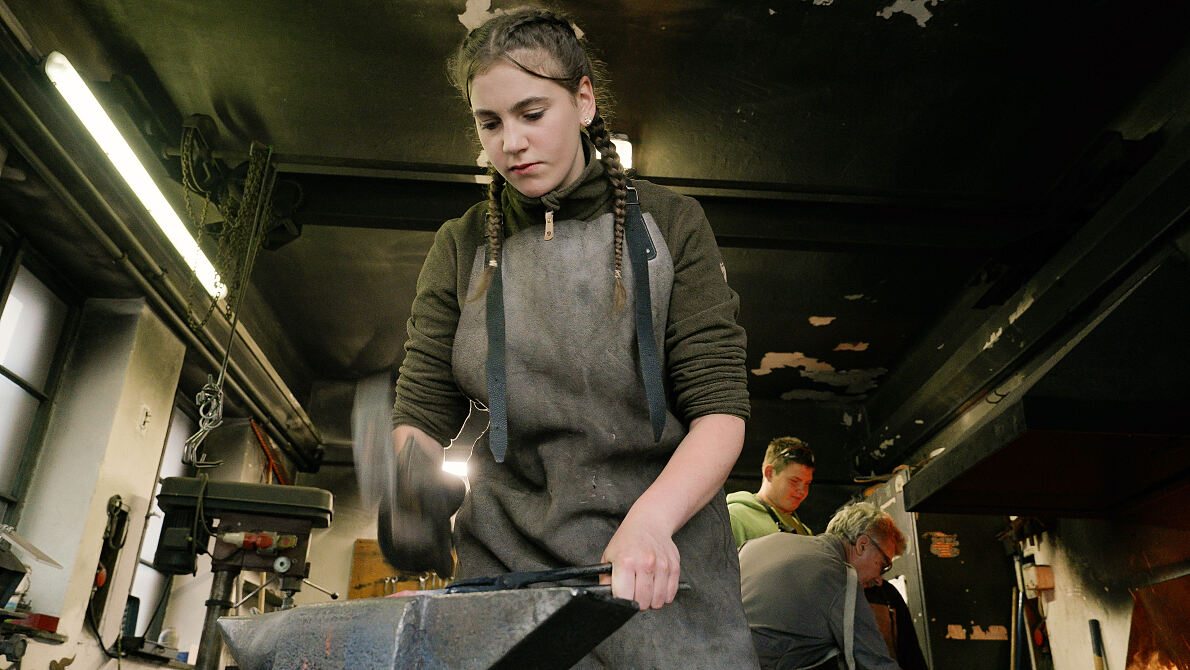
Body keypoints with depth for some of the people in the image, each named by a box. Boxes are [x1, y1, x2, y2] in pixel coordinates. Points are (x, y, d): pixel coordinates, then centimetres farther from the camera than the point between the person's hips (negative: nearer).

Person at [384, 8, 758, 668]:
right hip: (510, 555, 1)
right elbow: (421, 414, 5)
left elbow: (720, 408, -6)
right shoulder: (462, 249, 6)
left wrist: (650, 518, -24)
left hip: (665, 566, -1)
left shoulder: (668, 224, 1)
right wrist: (412, 484, -18)